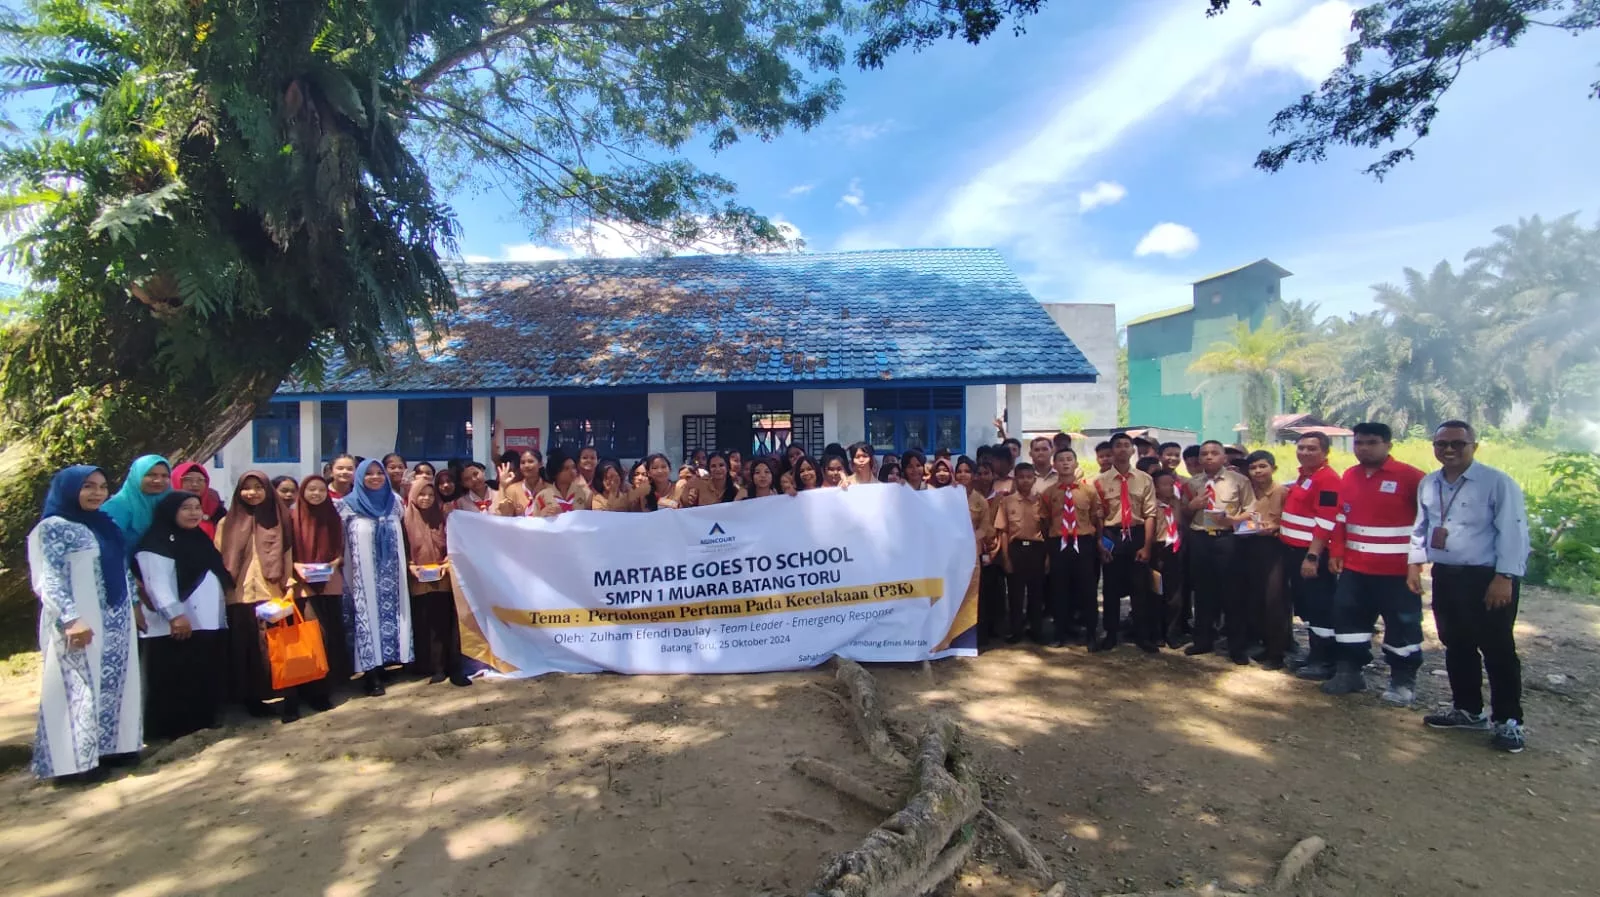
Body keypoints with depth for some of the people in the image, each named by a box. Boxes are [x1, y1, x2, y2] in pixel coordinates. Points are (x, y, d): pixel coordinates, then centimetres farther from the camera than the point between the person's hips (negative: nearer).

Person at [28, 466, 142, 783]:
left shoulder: (105, 526, 13)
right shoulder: (51, 528, -8)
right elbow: (46, 579, -15)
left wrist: (135, 604, 15)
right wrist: (70, 618, -24)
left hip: (115, 621, 7)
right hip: (79, 624, -7)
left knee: (115, 684, 10)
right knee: (79, 687, -2)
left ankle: (109, 747, 18)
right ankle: (75, 761, 5)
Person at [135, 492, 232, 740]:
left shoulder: (199, 539, 19)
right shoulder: (157, 543, -8)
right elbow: (158, 583, -18)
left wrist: (221, 614, 21)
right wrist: (175, 615, -26)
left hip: (210, 623, 8)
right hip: (175, 627, -8)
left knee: (208, 680, 11)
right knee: (174, 683, -2)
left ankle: (202, 724, 20)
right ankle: (171, 729, 7)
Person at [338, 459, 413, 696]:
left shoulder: (394, 502, 10)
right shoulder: (348, 505, 0)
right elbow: (339, 542, 1)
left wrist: (408, 564, 13)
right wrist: (344, 572, -5)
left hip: (390, 574, 4)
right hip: (363, 575, -3)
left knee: (389, 611, 3)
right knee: (367, 614, -5)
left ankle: (381, 666, 14)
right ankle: (372, 675, -2)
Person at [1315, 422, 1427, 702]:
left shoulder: (1408, 476, -10)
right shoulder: (1348, 477, 9)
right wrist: (1336, 552, 9)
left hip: (1397, 570, -5)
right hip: (1354, 567, 5)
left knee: (1402, 624, 6)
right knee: (1347, 617, 9)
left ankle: (1404, 681, 19)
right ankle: (1348, 672, 21)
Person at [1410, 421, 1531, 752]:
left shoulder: (1497, 482, -11)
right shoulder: (1427, 485, 9)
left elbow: (1513, 532, -14)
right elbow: (1421, 527, 17)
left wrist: (1504, 578, -17)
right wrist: (1414, 563, 11)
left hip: (1487, 578, -6)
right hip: (1445, 577, 6)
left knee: (1497, 650, 3)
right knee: (1457, 647, 15)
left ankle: (1508, 721, 16)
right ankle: (1467, 710, 29)